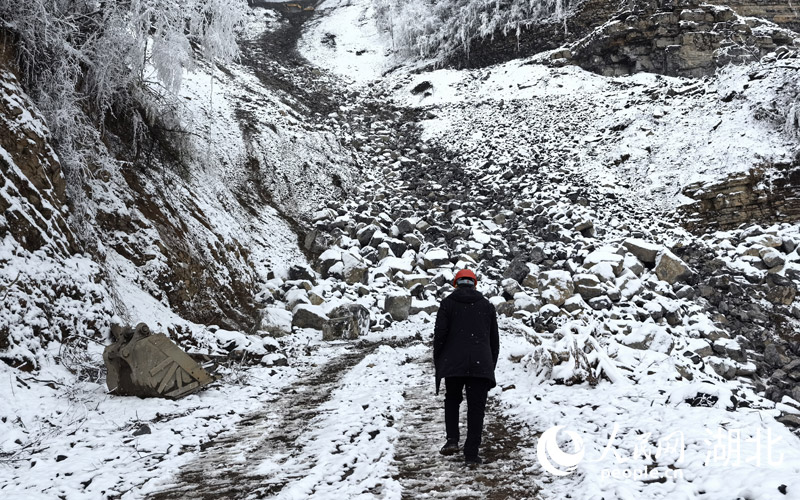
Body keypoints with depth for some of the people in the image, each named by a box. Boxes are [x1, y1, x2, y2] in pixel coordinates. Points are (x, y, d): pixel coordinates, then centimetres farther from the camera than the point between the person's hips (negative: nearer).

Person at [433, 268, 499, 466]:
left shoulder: (448, 303, 5)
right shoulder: (487, 305, 14)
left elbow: (440, 333, -3)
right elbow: (494, 339, 16)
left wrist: (438, 361, 8)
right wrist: (491, 365, 23)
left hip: (453, 363, -1)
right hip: (481, 365, 1)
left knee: (452, 400, 19)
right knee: (476, 408, 4)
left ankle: (452, 440, 2)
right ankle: (471, 453, 1)